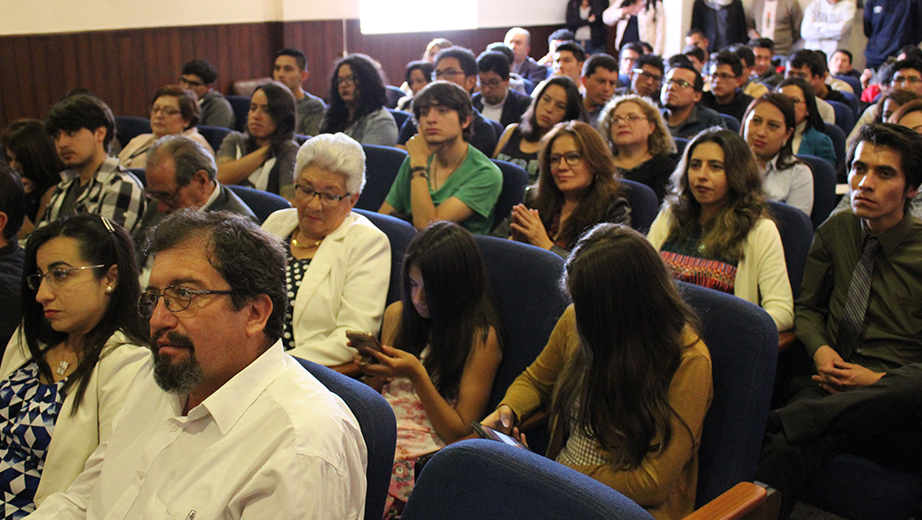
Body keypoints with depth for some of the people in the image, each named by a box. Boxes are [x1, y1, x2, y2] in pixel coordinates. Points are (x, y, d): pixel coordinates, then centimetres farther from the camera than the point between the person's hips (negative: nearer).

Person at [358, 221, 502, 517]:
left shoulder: (481, 337, -5)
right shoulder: (397, 314, 13)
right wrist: (373, 369, -1)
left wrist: (417, 375, -14)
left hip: (424, 454, -5)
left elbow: (461, 432, -4)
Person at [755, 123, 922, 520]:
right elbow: (807, 307, 23)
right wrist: (820, 350, 0)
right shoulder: (836, 231, 14)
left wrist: (881, 380, -11)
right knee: (793, 445, -36)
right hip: (832, 384, 2)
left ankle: (776, 422, -43)